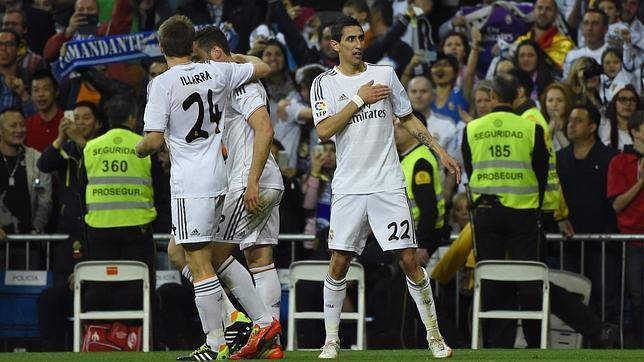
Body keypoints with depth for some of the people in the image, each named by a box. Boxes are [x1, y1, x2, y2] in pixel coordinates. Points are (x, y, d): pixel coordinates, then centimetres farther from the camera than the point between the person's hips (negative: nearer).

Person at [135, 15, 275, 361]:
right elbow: (263, 67, 18)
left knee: (200, 264, -6)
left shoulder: (162, 84, -11)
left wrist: (139, 149, 9)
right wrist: (239, 57, 38)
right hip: (217, 179, 7)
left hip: (189, 184, -7)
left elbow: (154, 140, -13)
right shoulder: (217, 72, 5)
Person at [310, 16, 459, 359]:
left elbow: (408, 118, 18)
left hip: (388, 185, 1)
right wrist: (360, 99, -12)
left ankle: (434, 334, 6)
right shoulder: (325, 83, 2)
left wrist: (440, 151, 12)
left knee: (409, 260, -3)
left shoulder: (385, 74, 8)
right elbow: (324, 130, -11)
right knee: (338, 263, -3)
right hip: (348, 186, -1)